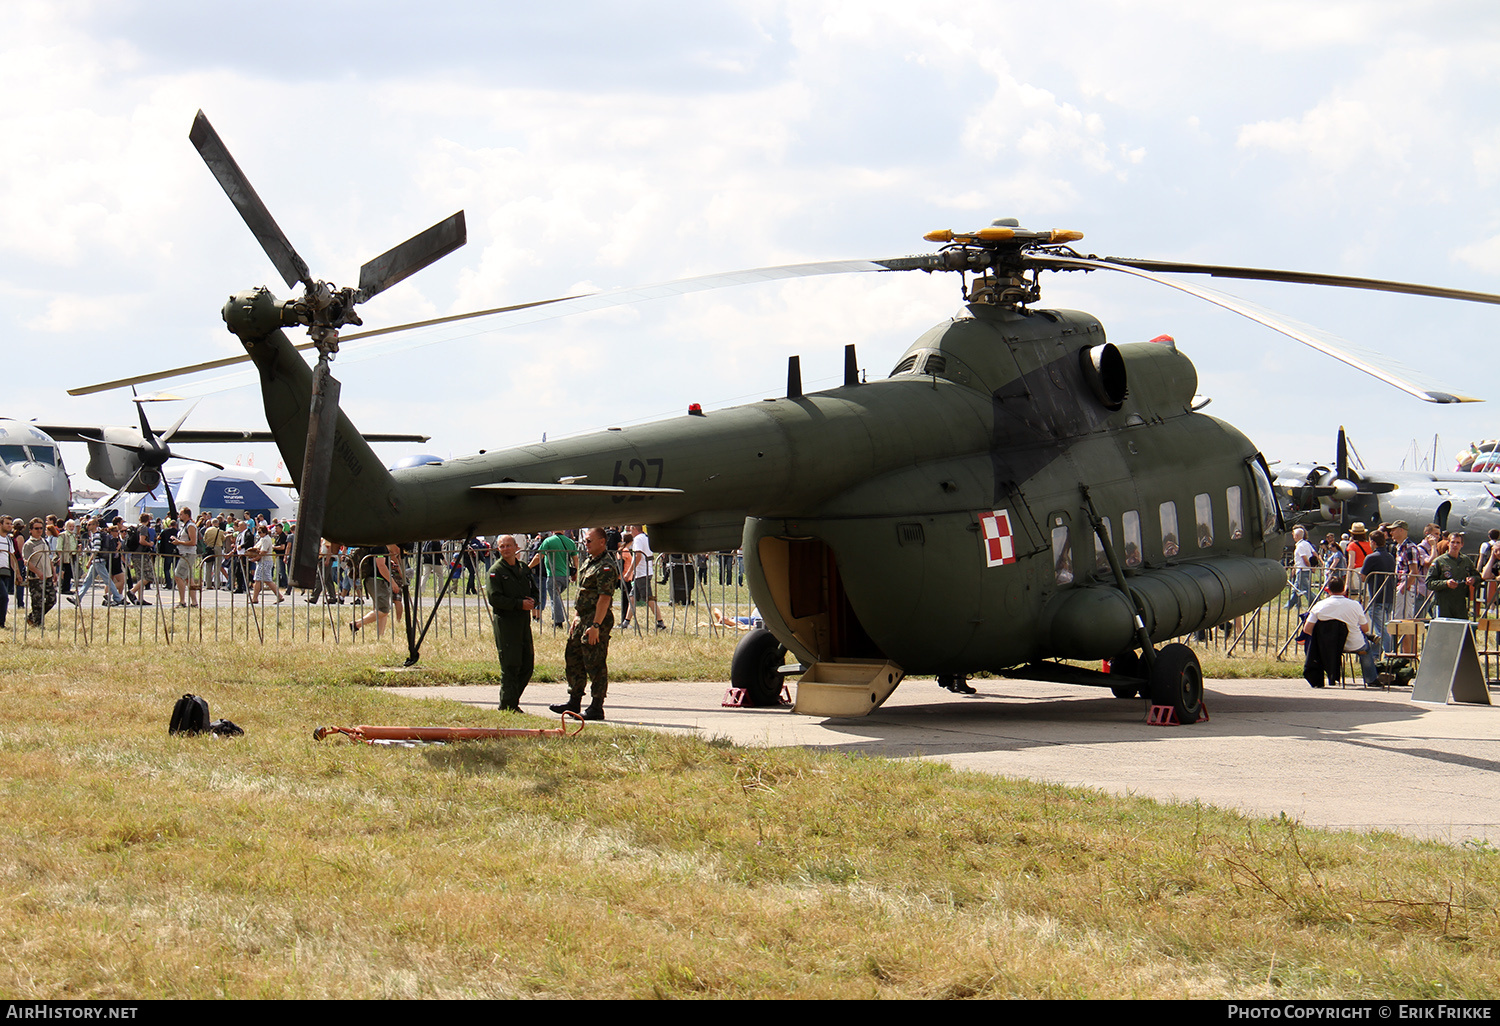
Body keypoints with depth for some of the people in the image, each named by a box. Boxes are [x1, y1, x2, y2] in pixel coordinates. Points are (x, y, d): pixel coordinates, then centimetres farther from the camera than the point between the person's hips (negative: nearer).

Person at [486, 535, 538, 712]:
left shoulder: (523, 569, 17)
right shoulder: (496, 571, -4)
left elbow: (534, 590, 25)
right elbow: (494, 598, -14)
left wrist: (532, 601, 1)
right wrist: (520, 604, -17)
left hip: (524, 622, 7)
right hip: (505, 622, -7)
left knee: (527, 665, 7)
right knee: (510, 666, -7)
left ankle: (512, 702, 19)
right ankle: (508, 706, -2)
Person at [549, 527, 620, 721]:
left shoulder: (606, 567, -17)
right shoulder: (589, 562, 16)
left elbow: (604, 598, -22)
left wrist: (595, 626, -26)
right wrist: (577, 616, 21)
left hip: (598, 619, -10)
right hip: (583, 618, 10)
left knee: (595, 665, -6)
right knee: (572, 657, 15)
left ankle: (596, 708, 0)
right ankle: (574, 702, 24)